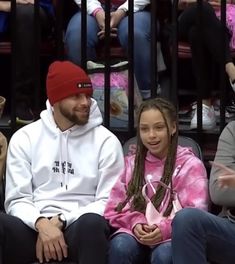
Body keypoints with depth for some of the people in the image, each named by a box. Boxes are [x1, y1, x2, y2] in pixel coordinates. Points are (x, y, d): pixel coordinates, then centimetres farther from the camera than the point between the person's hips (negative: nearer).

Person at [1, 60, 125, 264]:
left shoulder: (106, 140, 7)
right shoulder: (25, 138, 11)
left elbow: (108, 202, 1)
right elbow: (17, 199, 5)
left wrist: (61, 221, -12)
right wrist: (42, 224, -17)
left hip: (80, 229, -1)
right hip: (35, 227, 1)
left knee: (92, 222, -38)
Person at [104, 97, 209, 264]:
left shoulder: (191, 165, 5)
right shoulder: (131, 163, 17)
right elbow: (115, 208, 12)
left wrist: (165, 229, -21)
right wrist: (135, 223, -10)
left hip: (173, 236, -3)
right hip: (135, 232, 3)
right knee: (120, 247, -31)